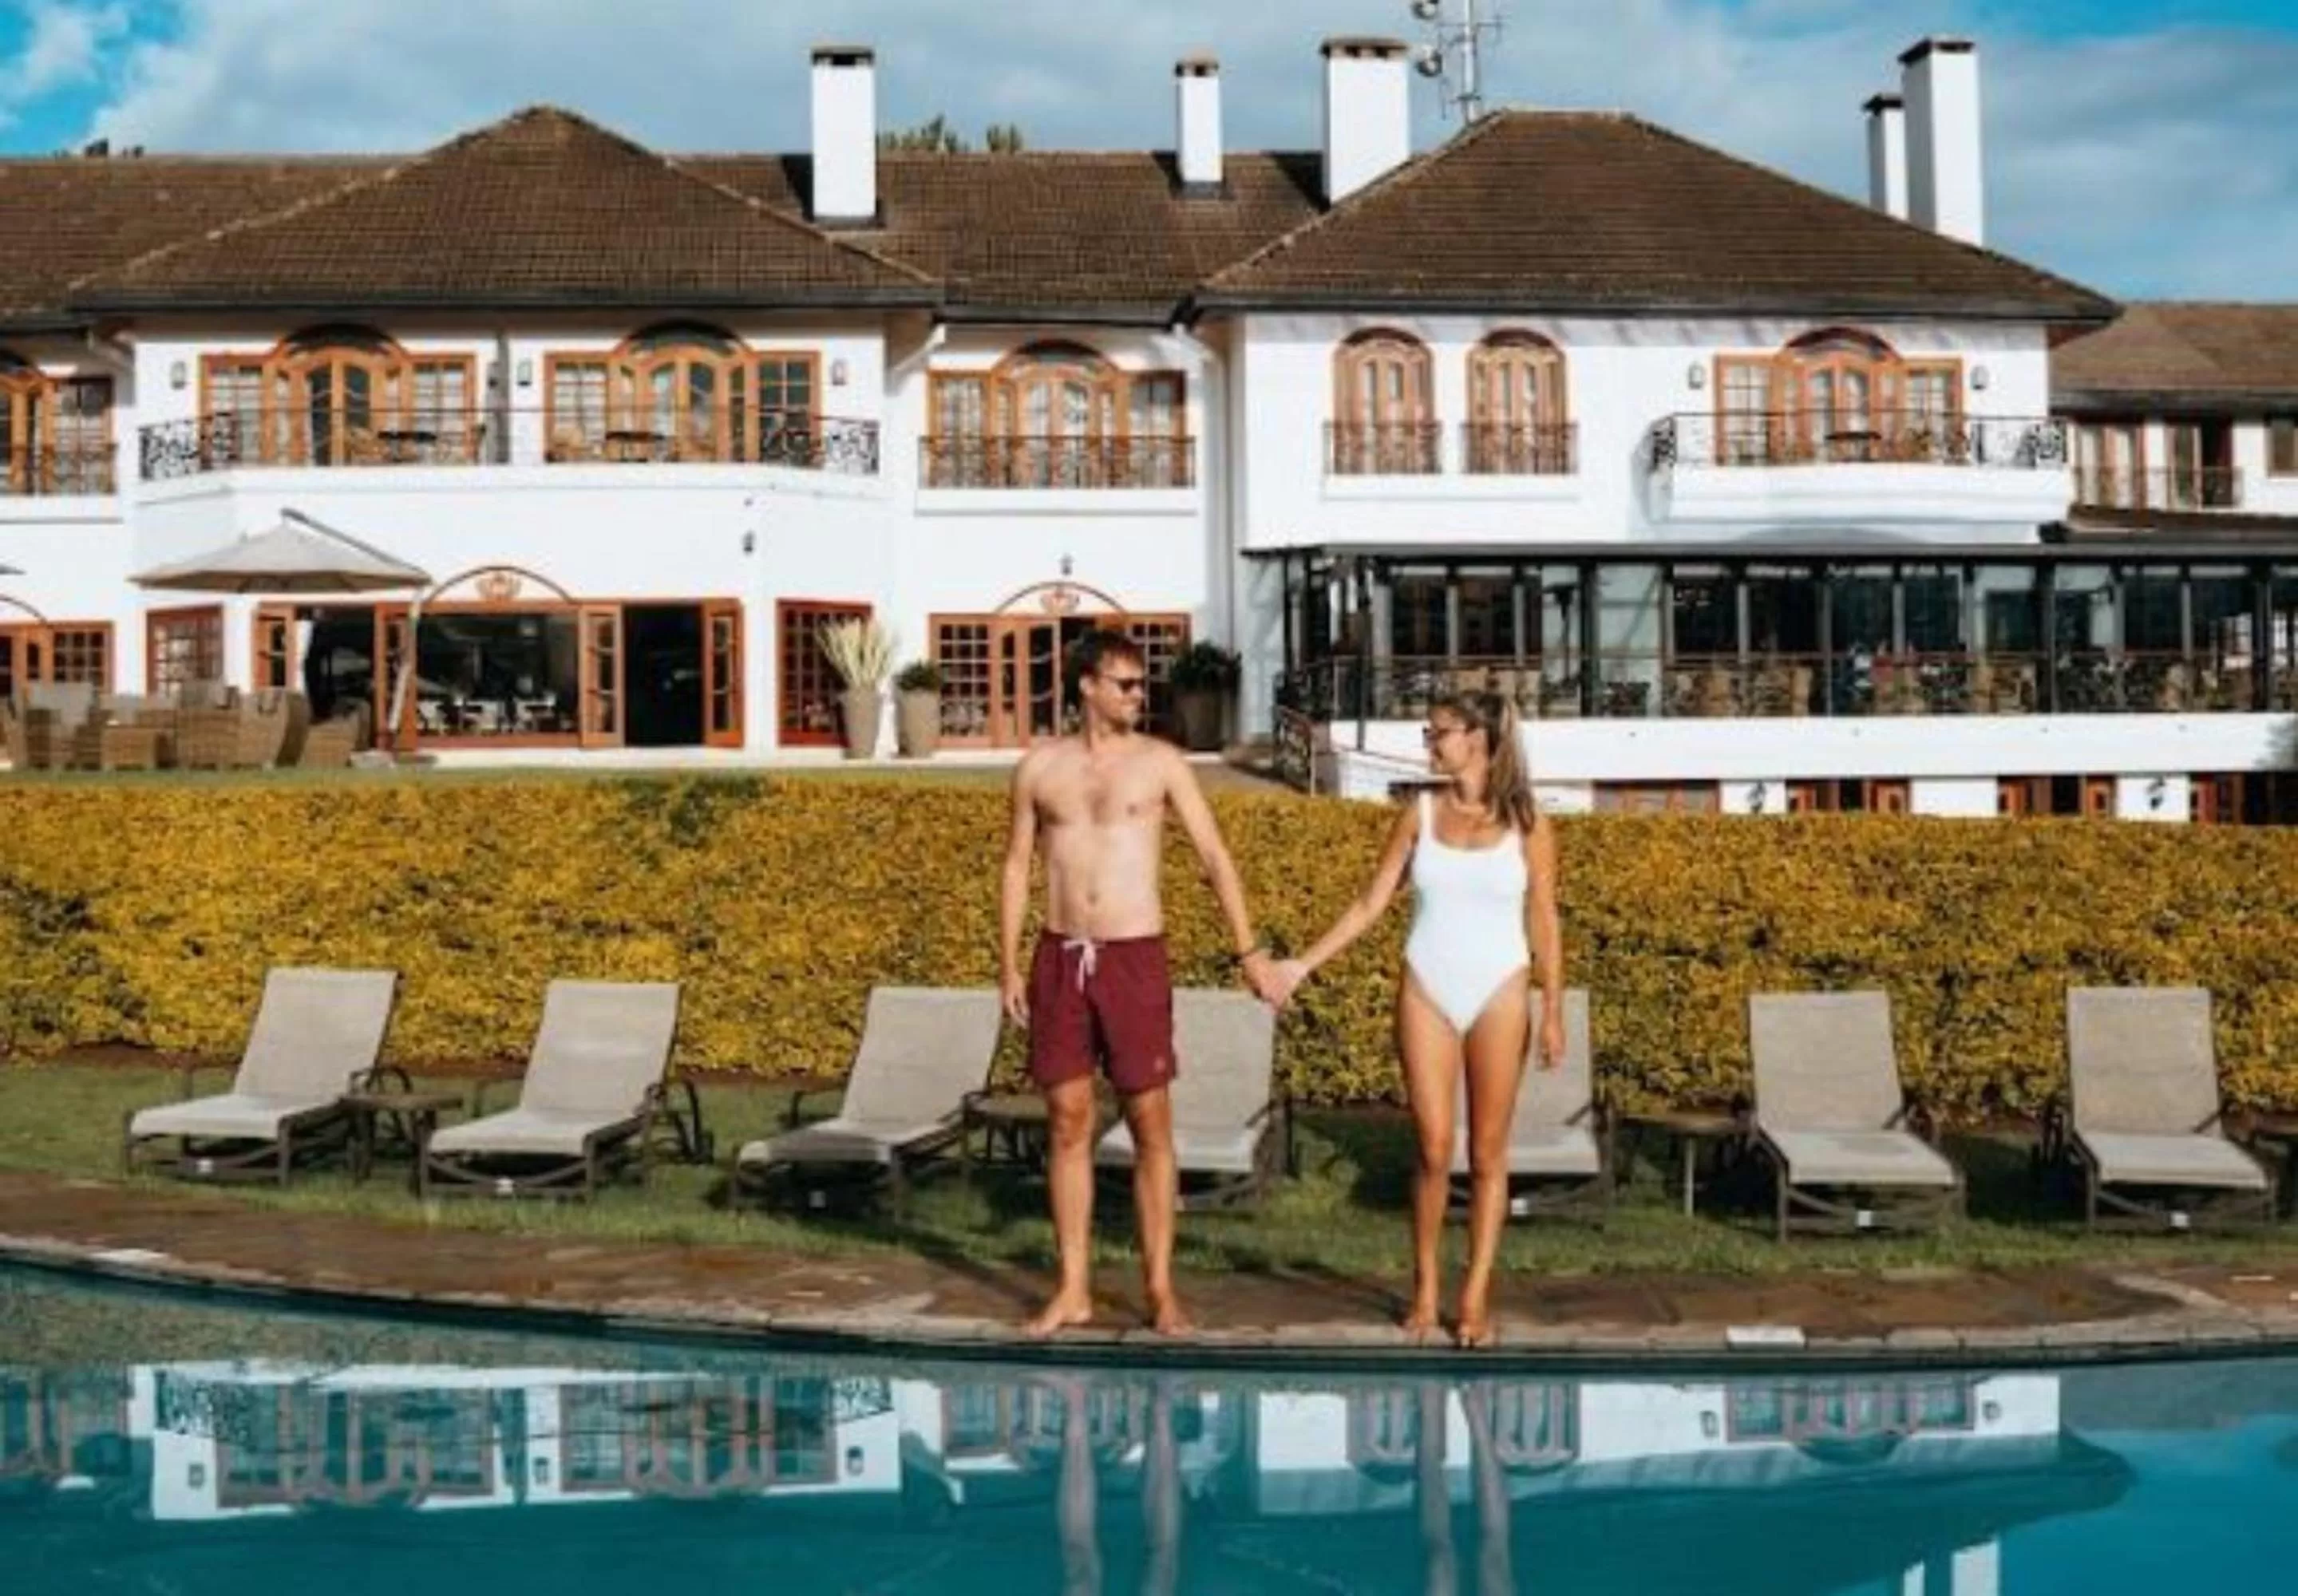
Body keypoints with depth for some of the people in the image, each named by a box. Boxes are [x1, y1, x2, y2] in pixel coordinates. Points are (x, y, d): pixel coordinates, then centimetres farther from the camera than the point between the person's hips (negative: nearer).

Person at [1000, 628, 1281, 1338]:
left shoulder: (1160, 762, 0)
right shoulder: (1040, 767, 5)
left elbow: (1214, 857, 0)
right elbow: (1018, 866, 11)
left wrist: (1249, 950, -6)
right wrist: (1009, 965, 5)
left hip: (1135, 957, -2)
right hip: (1060, 957, 2)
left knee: (1150, 1125, 2)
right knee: (1068, 1122, 5)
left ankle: (1160, 1287, 12)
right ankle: (1073, 1290, 15)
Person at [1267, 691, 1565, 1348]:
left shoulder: (1526, 824, -1)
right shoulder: (1420, 816, 3)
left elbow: (1543, 923, 1)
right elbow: (1370, 904, 4)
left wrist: (1553, 1011, -3)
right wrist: (1304, 964, -2)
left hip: (1498, 995, -1)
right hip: (1427, 992, 1)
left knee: (1488, 1152, 3)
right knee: (1434, 1149, -1)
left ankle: (1475, 1298, 10)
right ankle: (1424, 1289, 14)